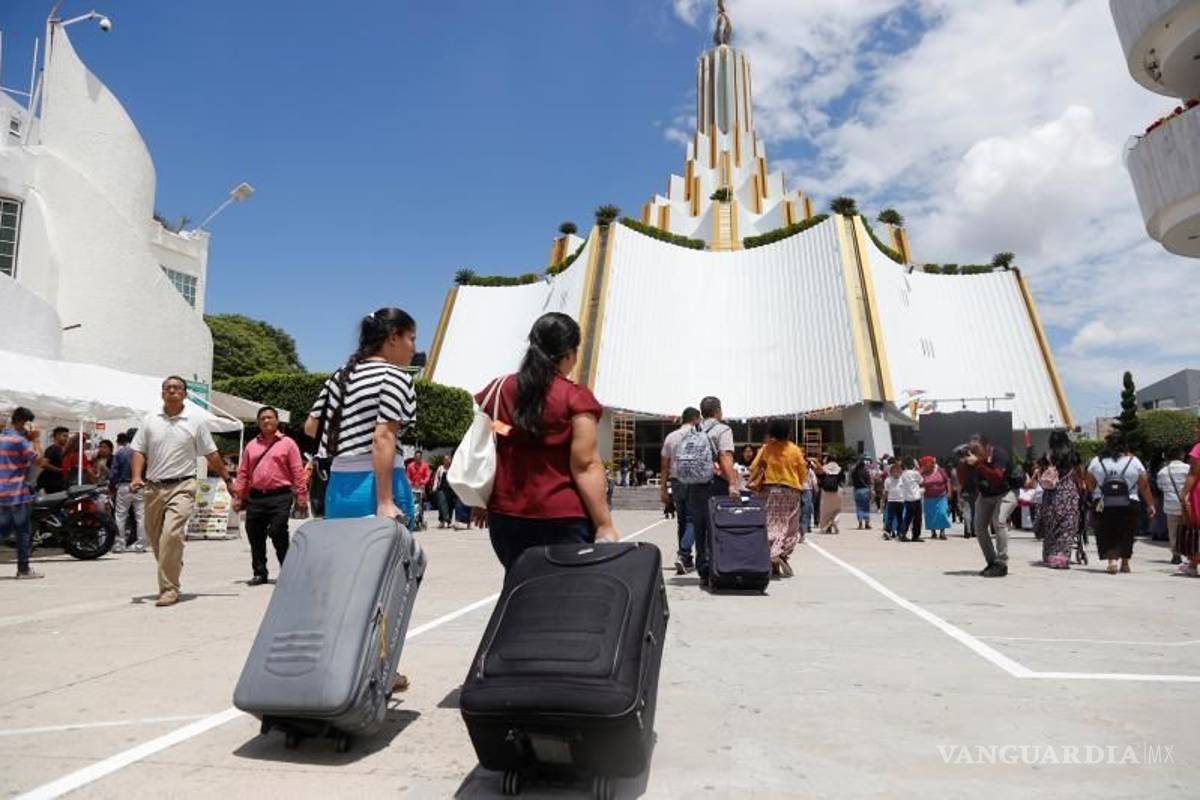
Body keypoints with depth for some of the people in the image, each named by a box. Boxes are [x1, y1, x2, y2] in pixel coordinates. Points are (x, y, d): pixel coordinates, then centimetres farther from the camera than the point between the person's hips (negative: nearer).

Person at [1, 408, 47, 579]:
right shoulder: (20, 440, -14)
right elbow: (40, 461, -14)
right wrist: (35, 439, -9)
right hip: (18, 493, -8)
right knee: (23, 531, 0)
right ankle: (23, 569, 4)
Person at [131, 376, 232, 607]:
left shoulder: (195, 421, 3)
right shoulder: (150, 421, 9)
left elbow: (211, 455, 7)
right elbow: (139, 451, 8)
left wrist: (227, 479, 8)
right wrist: (136, 477, -8)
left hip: (181, 487, -4)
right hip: (153, 488, 4)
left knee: (171, 534, -18)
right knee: (155, 538, 12)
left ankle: (169, 589, -11)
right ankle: (173, 571, 35)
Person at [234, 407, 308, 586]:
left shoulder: (288, 443, 4)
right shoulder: (251, 446, 16)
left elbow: (297, 472, -1)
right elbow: (243, 473, 15)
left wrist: (301, 497, -6)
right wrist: (238, 495, 7)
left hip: (279, 497, -4)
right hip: (255, 497, 4)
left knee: (278, 534, -8)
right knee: (255, 536, 7)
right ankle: (259, 573, 19)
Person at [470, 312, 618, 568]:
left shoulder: (496, 390, 6)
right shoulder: (576, 398, -8)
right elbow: (585, 466, -13)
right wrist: (604, 526, -11)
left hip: (506, 517, 5)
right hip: (563, 520, -4)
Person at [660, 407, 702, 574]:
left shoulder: (670, 437, 11)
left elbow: (665, 465, 10)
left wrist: (664, 488, 14)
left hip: (675, 482, 5)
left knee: (681, 521, 12)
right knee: (692, 520, -3)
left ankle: (686, 561, 17)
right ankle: (683, 554, -20)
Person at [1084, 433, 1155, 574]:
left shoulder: (1096, 462, 0)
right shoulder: (1134, 461, -1)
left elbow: (1090, 486, 5)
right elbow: (1144, 487, 2)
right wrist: (1150, 505, 11)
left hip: (1104, 507, -1)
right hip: (1129, 506, 1)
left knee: (1107, 535, 7)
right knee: (1126, 535, 17)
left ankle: (1111, 559, -11)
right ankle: (1125, 562, 23)